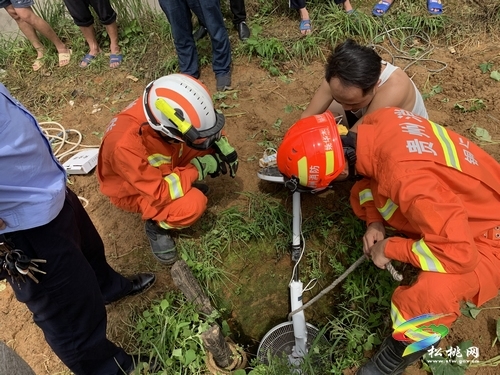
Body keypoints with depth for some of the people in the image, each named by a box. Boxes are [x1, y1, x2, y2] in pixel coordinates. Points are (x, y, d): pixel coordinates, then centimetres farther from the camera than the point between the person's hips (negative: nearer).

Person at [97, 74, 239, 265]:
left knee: (209, 145, -11)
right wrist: (198, 169, -28)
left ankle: (189, 184, 10)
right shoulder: (126, 145, -41)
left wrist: (222, 145, -16)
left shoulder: (163, 109, -23)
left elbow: (205, 123, -2)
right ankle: (157, 226, -1)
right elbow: (159, 193, -34)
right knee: (194, 204, -30)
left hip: (164, 164, 6)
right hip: (134, 188, -6)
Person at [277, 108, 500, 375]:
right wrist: (374, 221, -9)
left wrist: (390, 249, -22)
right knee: (361, 193, 0)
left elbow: (460, 252, -37)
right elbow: (376, 170, 4)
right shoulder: (377, 120, -16)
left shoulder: (406, 179, -41)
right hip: (460, 203, 8)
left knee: (429, 294, -33)